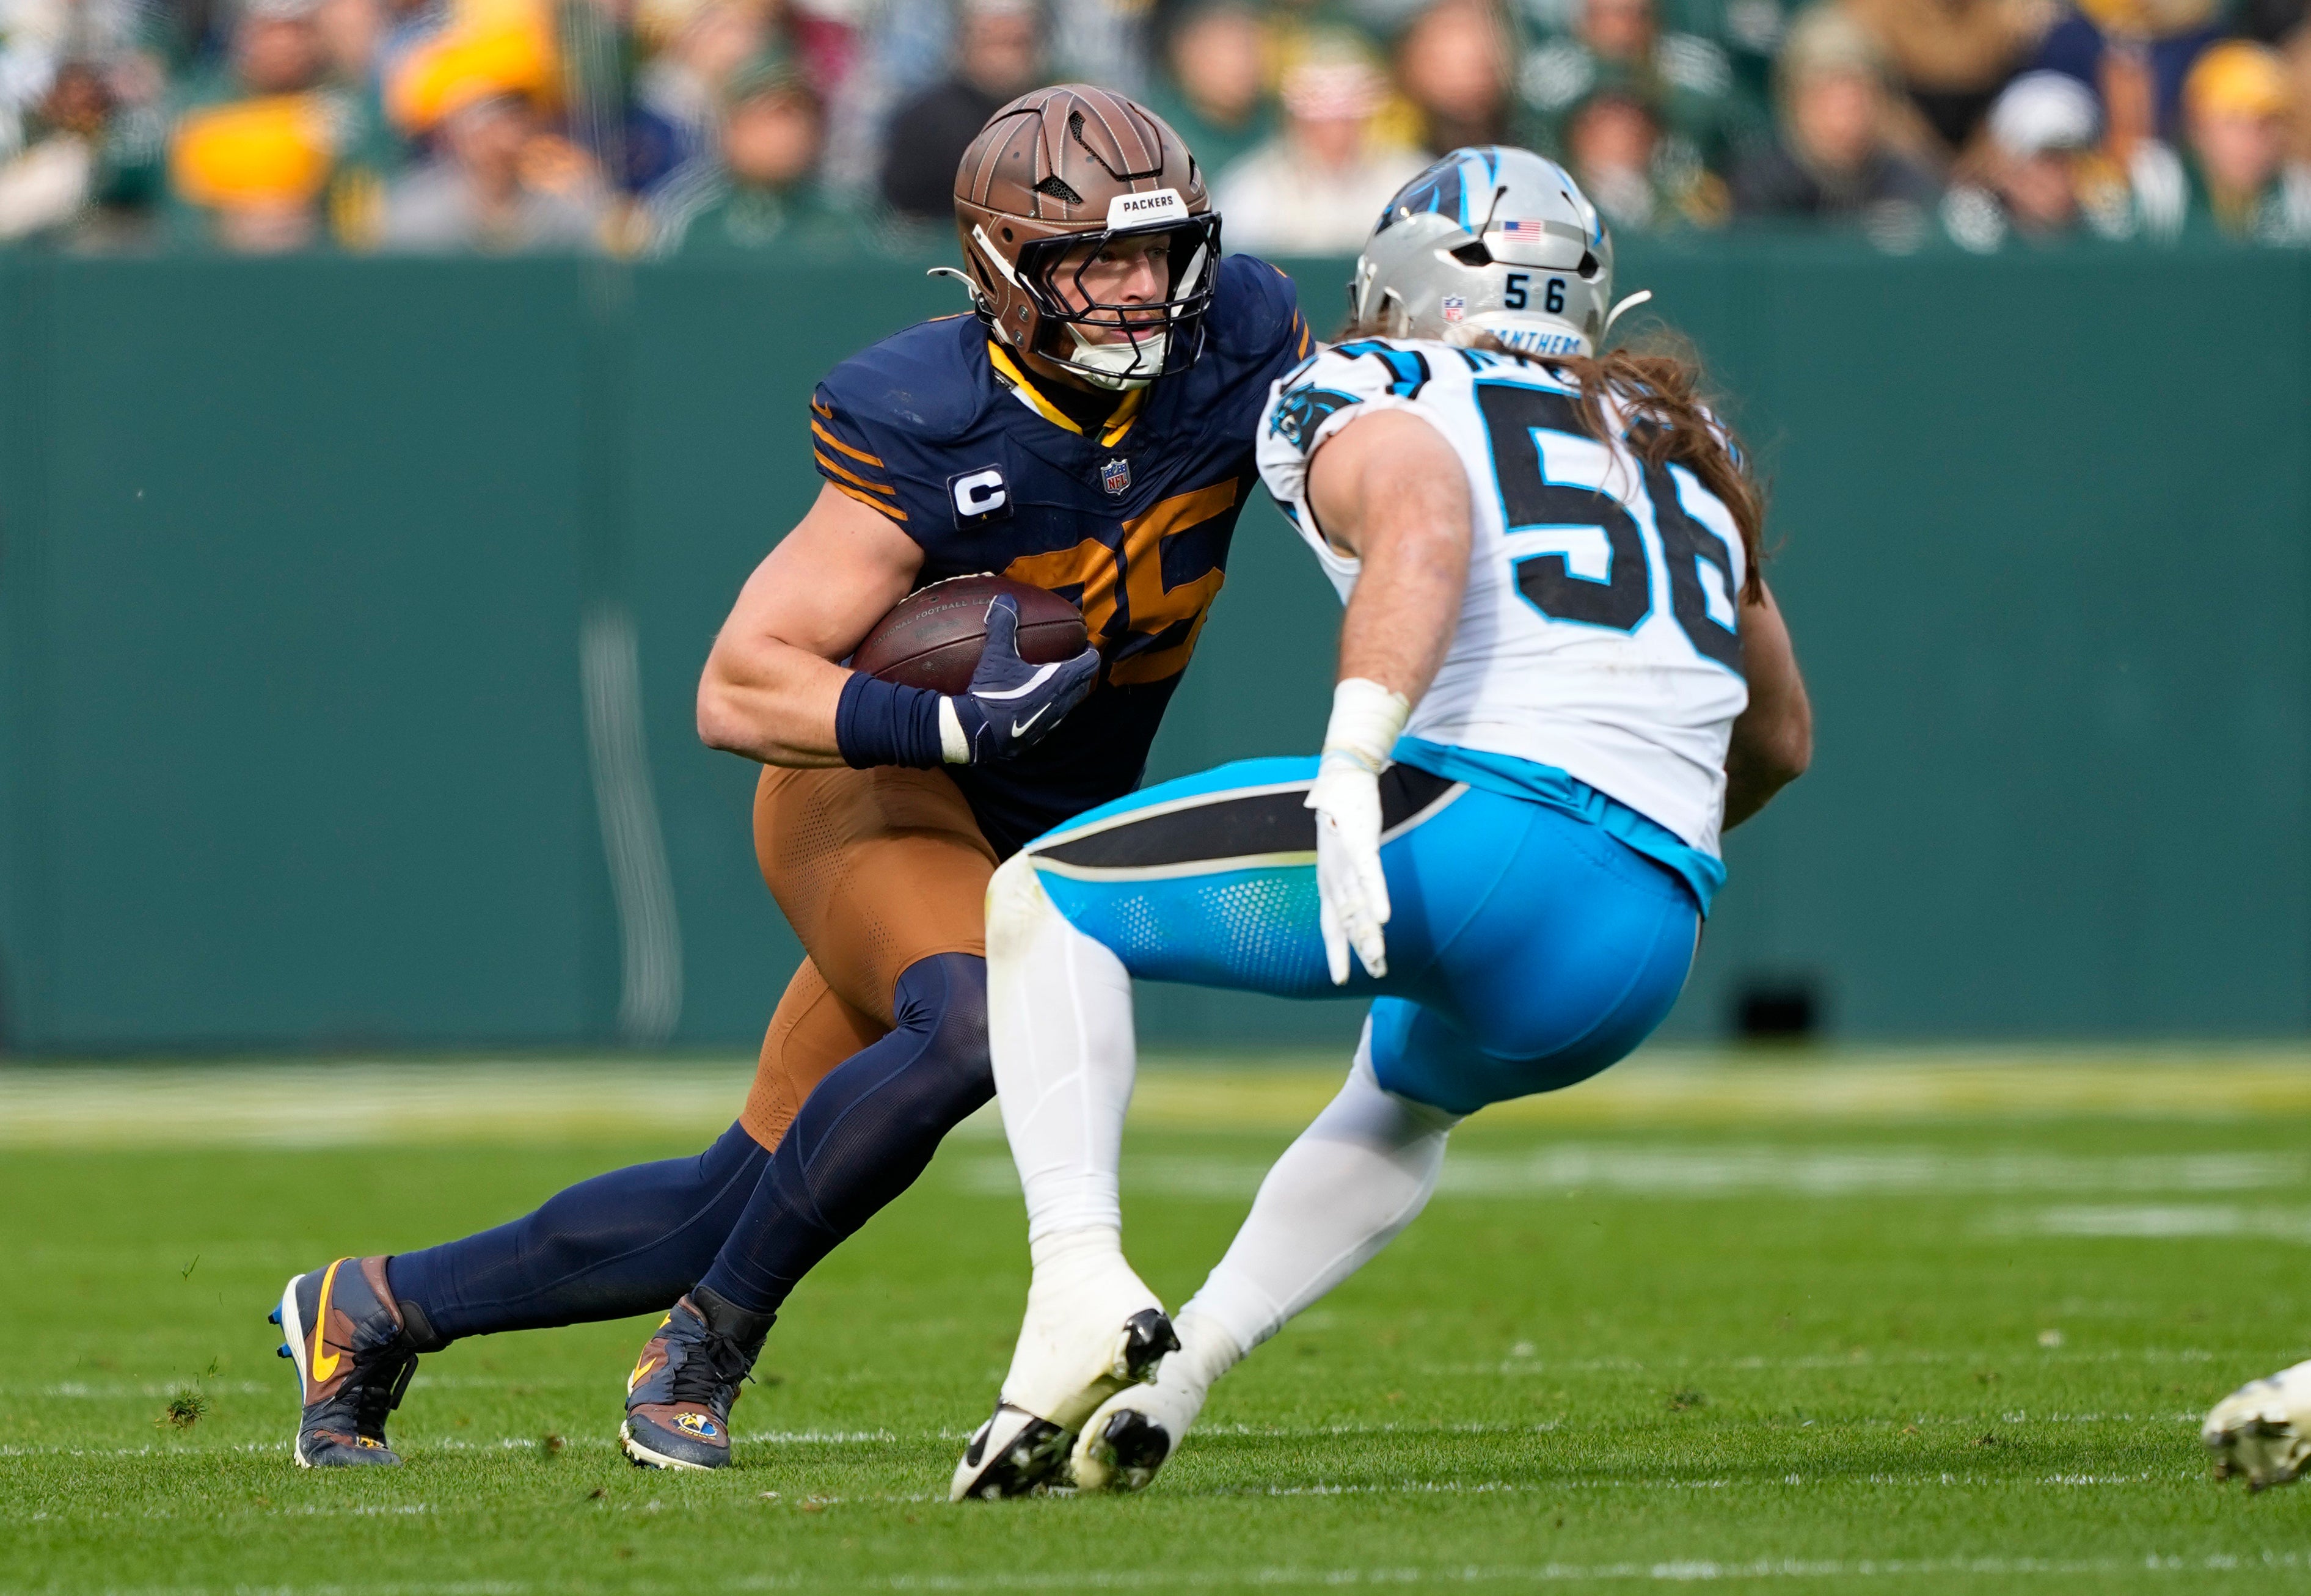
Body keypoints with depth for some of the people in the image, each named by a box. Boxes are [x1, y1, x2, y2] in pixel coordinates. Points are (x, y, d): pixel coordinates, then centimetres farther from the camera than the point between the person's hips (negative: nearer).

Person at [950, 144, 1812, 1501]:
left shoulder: (1370, 401, 12)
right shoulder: (1679, 442, 30)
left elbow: (1426, 525, -14)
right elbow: (1780, 740, 40)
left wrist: (1354, 767, -24)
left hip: (1475, 818, -6)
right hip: (1644, 955, 6)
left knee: (1045, 903, 13)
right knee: (1407, 1092, 38)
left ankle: (1082, 1279, -8)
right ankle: (1179, 1371, 18)